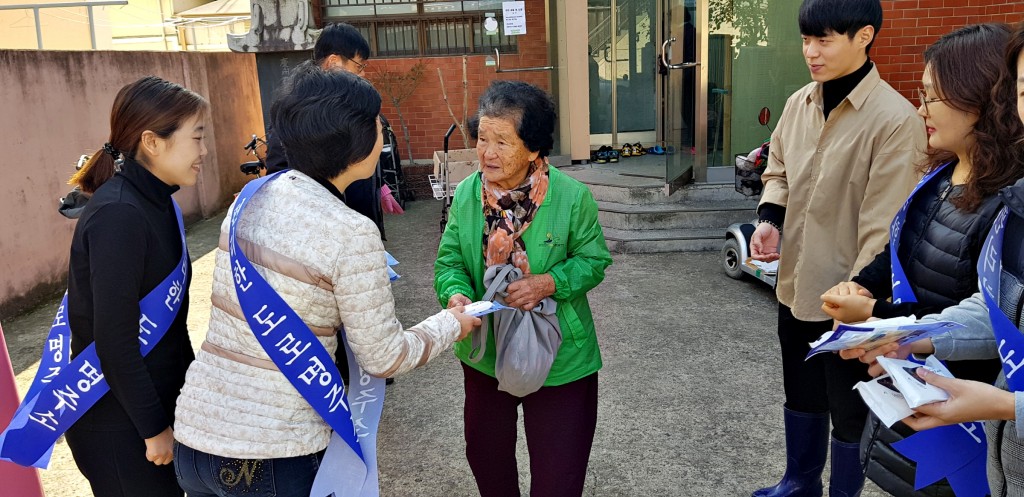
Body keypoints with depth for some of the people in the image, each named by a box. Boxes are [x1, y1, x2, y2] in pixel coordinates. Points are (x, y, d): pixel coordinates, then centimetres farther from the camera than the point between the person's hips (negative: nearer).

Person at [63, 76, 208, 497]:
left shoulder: (152, 202, 5)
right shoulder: (118, 216, -24)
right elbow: (114, 340, -23)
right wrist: (155, 428, -17)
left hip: (156, 396, 8)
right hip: (118, 422, -8)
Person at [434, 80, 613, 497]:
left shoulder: (572, 197, -17)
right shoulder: (466, 193, -7)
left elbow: (593, 260, -7)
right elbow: (449, 259, -2)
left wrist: (548, 283, -24)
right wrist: (455, 295, -23)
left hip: (557, 360, -3)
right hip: (485, 355, 4)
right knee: (484, 455, 25)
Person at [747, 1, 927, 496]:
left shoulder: (895, 119, -19)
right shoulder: (798, 104, 2)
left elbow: (883, 227, -19)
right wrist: (769, 220, -4)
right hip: (796, 284, 7)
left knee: (850, 413, 13)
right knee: (801, 397, 24)